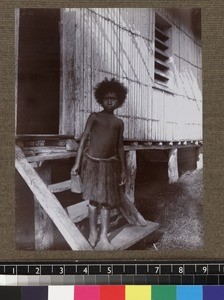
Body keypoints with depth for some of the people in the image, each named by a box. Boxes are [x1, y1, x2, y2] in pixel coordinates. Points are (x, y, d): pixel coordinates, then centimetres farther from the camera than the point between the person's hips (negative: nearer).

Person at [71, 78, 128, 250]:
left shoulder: (119, 123, 12)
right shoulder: (94, 117, 4)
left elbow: (120, 146, 14)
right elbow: (84, 139, 0)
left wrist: (123, 169, 11)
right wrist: (77, 163, -7)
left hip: (109, 164, 2)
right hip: (91, 161, -2)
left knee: (106, 200, 2)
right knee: (93, 199, 2)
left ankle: (104, 237, 8)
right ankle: (93, 234, 15)